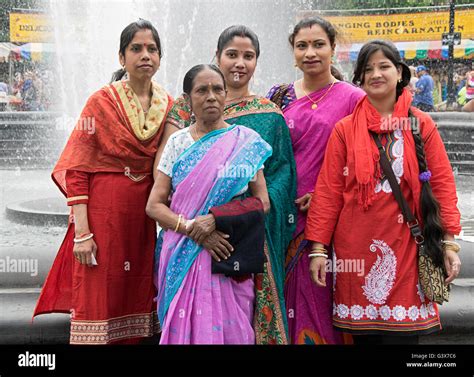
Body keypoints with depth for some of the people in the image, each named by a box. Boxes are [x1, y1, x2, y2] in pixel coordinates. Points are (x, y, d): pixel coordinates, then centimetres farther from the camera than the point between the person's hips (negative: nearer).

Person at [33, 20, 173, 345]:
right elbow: (76, 170, -9)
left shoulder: (169, 106, 6)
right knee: (98, 300, 0)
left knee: (135, 295, 10)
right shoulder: (102, 101, -6)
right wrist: (81, 232, -16)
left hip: (144, 216, 4)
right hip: (103, 211, -4)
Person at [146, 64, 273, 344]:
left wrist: (217, 218, -15)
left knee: (228, 330, 0)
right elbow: (154, 204, 2)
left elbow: (262, 201, -1)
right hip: (183, 258, 1)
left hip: (230, 257, -1)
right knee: (183, 330, 2)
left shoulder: (246, 141, 2)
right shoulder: (178, 142, 5)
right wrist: (191, 227, -14)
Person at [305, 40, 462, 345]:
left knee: (402, 333, -1)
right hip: (357, 246, 0)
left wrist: (449, 241, -3)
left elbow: (442, 183, 3)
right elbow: (328, 190, 1)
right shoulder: (345, 129, 3)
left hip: (405, 245, 0)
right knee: (364, 332, 7)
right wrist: (318, 247, -3)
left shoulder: (421, 125, 4)